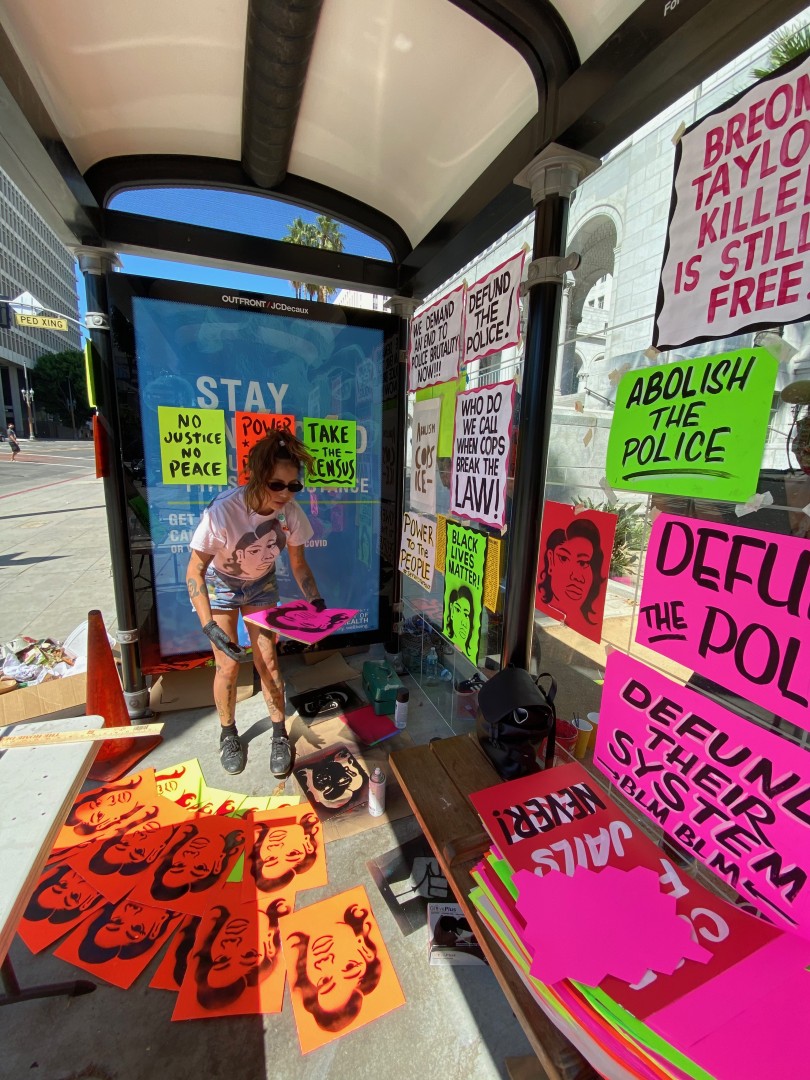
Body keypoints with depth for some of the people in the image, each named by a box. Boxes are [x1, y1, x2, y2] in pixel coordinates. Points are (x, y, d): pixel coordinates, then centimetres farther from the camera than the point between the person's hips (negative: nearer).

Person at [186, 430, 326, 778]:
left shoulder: (290, 512, -26)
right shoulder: (222, 511, -37)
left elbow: (298, 563, -10)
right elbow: (195, 571, -27)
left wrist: (316, 602, -21)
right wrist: (209, 625, -34)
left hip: (261, 585, 2)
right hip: (220, 584, -2)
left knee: (267, 661, 2)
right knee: (228, 665, 0)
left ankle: (280, 736, 22)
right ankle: (228, 734, 28)